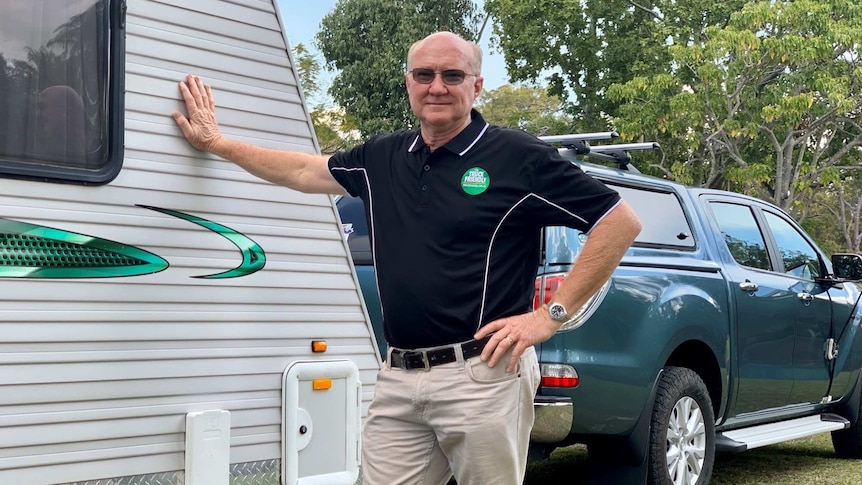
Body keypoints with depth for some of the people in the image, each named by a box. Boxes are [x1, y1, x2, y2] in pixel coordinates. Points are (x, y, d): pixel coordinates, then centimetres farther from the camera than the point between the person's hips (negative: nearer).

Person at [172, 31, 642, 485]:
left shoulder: (520, 157, -5)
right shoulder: (382, 157, 12)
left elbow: (621, 222, -6)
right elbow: (302, 171, 26)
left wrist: (551, 315, -9)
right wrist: (216, 142, 28)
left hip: (482, 374, -5)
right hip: (396, 379, 5)